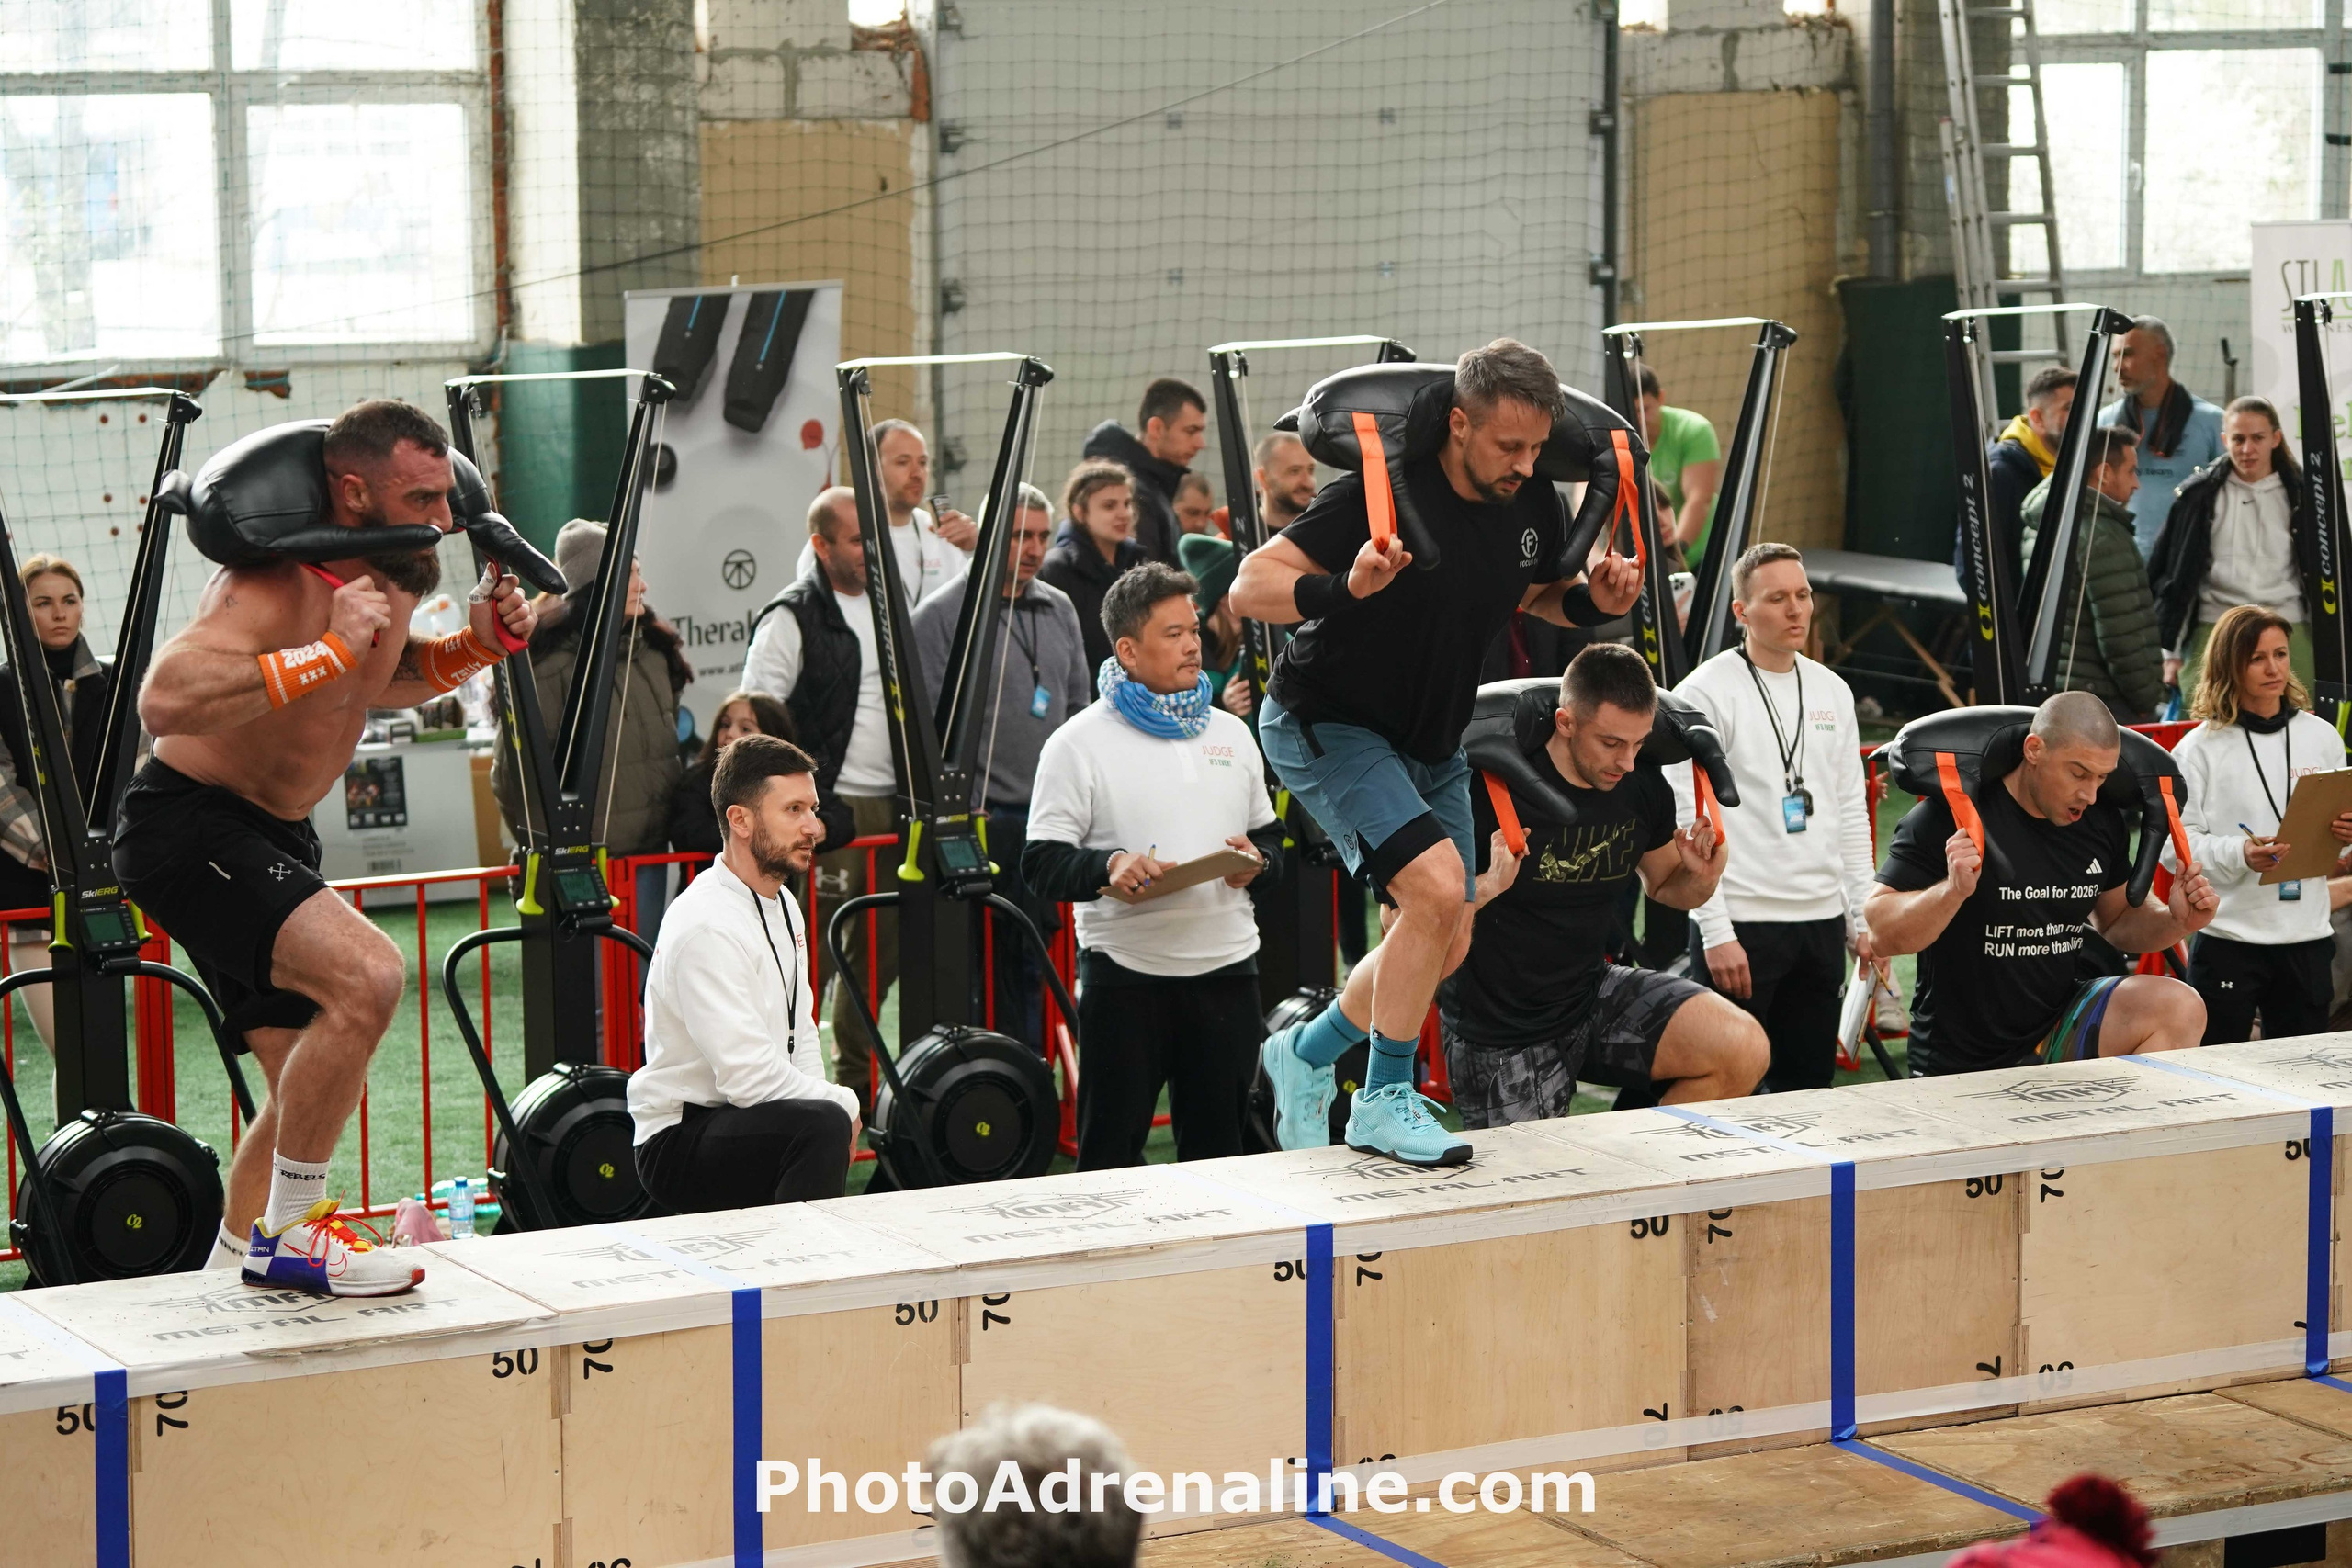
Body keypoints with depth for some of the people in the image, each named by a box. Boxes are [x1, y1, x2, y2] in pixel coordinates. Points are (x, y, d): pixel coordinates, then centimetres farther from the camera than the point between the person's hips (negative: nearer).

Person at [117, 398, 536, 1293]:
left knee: (313, 1088, 16)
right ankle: (286, 1234, -16)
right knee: (366, 976, -29)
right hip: (189, 826, -10)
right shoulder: (276, 582, -26)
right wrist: (328, 651, -39)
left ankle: (229, 1274, 32)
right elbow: (167, 702, -41)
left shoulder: (393, 575, 3)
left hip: (271, 838, 10)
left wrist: (475, 645, 5)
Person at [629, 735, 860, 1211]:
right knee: (823, 1124, -31)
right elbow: (748, 1077, -25)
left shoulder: (782, 904, 11)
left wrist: (825, 1101, -2)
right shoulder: (707, 926, -21)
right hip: (677, 1143, -10)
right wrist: (843, 1104, -11)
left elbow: (801, 1034, 18)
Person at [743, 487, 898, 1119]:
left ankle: (858, 1080, 22)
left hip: (892, 807, 7)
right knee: (813, 952, -9)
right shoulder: (792, 620, -8)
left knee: (883, 951, 10)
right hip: (830, 811, -7)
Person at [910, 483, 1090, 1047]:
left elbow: (1078, 707, 21)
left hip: (1047, 820, 6)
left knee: (1032, 963, 9)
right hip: (980, 819, -6)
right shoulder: (942, 614, -6)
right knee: (973, 966, -4)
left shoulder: (1059, 609, 13)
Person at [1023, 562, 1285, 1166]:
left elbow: (1270, 838, 22)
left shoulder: (1230, 732, 14)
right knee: (1110, 1156, -1)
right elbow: (1042, 864, -6)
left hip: (1225, 969, 4)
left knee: (1219, 1151, 8)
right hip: (1123, 973, -4)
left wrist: (1256, 858, -1)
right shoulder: (1080, 743, -2)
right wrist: (1110, 866, -23)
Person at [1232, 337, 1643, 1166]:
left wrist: (1594, 601, -6)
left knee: (1447, 944, 11)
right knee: (1437, 885, -24)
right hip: (1324, 725, -8)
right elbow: (1249, 588, -27)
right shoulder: (1381, 492, -26)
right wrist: (1343, 588, -45)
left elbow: (1532, 592, 15)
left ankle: (1308, 1051, 35)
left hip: (1432, 740, 8)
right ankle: (1384, 1099, -9)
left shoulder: (1534, 506, -7)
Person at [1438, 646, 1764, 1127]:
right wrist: (1490, 885, -38)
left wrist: (1701, 879, -7)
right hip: (1500, 1033, -5)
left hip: (1592, 993, 5)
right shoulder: (1495, 788, -22)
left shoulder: (1644, 788, -5)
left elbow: (1663, 884, 16)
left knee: (1743, 1050, -13)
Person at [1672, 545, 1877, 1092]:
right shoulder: (1706, 694, -7)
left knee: (1808, 1087, 9)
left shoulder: (1833, 692, 13)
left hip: (1821, 923, 6)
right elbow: (1688, 822, -12)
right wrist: (1716, 933, -17)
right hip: (1741, 923, -6)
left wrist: (1863, 919, 12)